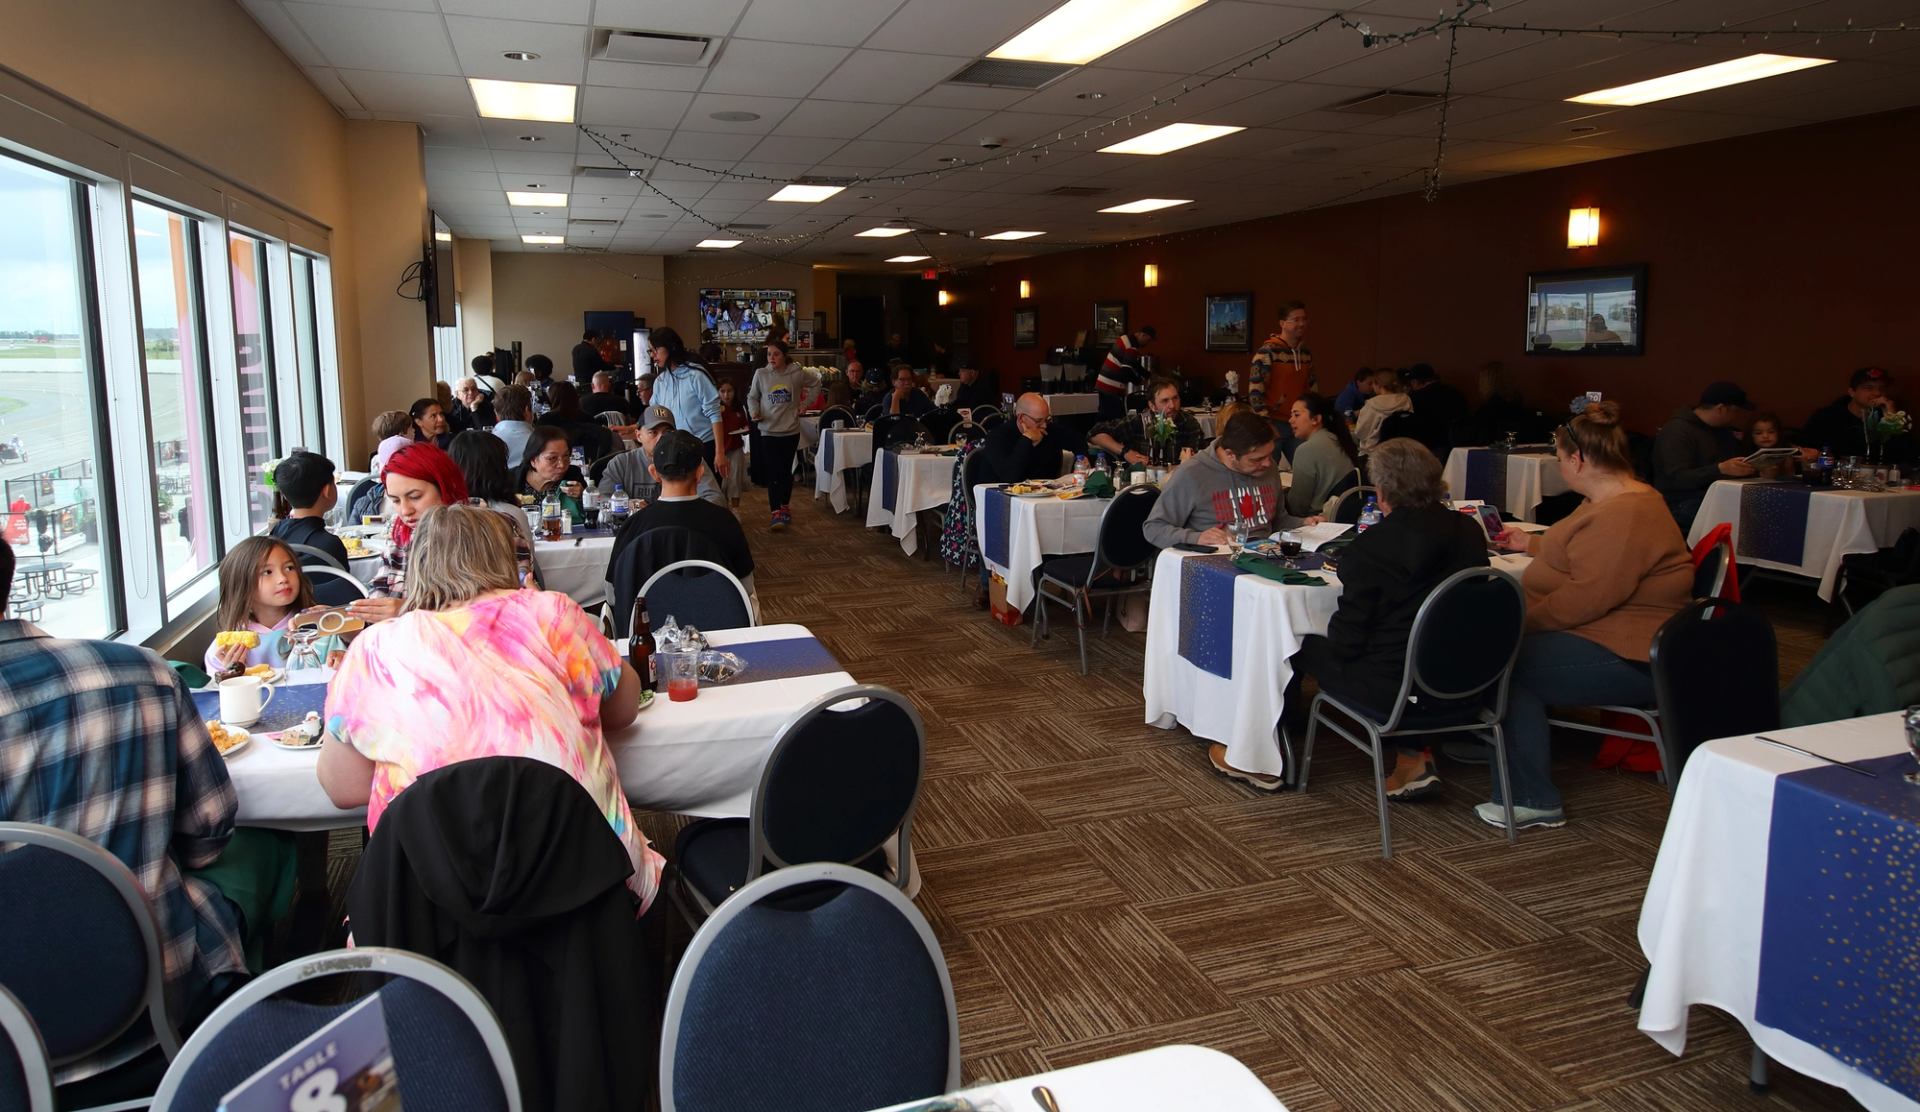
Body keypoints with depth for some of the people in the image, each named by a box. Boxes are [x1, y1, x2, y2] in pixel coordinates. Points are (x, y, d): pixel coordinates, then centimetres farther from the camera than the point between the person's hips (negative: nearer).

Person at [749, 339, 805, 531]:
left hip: (791, 430, 1)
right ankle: (775, 513, -6)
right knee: (773, 473, -7)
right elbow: (752, 397, 8)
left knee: (786, 471, 13)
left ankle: (784, 507, 29)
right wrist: (754, 412, -10)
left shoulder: (797, 374, -6)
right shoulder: (761, 374, -5)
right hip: (769, 431, -1)